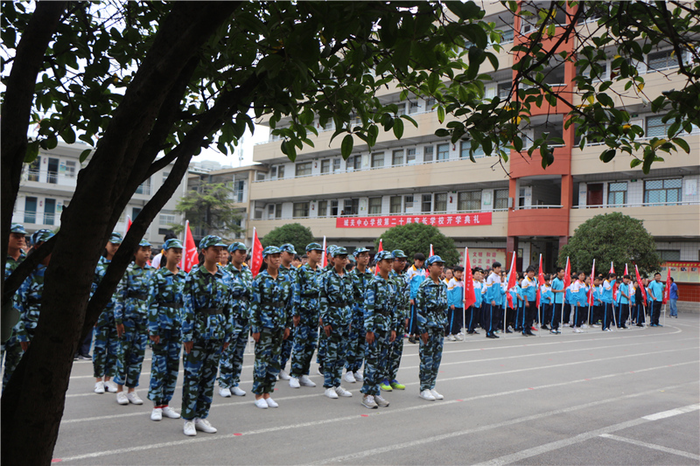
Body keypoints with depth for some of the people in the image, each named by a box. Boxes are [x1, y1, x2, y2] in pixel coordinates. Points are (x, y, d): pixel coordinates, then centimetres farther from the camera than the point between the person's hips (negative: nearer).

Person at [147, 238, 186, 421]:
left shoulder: (184, 276, 9)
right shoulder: (158, 276, -5)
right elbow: (152, 303, -8)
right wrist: (153, 329, -13)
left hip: (179, 325, 5)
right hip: (162, 324, -5)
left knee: (174, 364, 8)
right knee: (159, 363, -1)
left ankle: (166, 404, 18)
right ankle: (157, 406, 10)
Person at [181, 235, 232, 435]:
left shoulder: (225, 276, 7)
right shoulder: (193, 276, -7)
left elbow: (227, 307, 11)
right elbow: (187, 308, -9)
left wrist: (227, 334, 10)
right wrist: (187, 335, -12)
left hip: (217, 334, 5)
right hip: (198, 332, -5)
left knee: (210, 376, 10)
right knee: (192, 375, 1)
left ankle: (202, 417, 21)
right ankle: (189, 419, 11)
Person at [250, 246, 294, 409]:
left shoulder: (286, 278, 7)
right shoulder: (259, 279, -7)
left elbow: (290, 303, 11)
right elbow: (254, 305, -9)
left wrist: (288, 325, 9)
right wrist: (255, 328, -12)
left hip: (280, 326, 5)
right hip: (264, 325, -5)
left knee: (275, 360, 9)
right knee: (261, 359, 0)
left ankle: (267, 393, 20)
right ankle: (258, 395, 11)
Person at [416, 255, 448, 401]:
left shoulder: (443, 285, 10)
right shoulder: (424, 285, -11)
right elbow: (419, 308, -13)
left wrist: (444, 323, 12)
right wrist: (423, 329, -15)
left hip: (440, 327, 7)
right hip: (428, 326, -7)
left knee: (437, 357, 10)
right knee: (427, 358, -1)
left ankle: (431, 387, 20)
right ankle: (424, 389, 9)